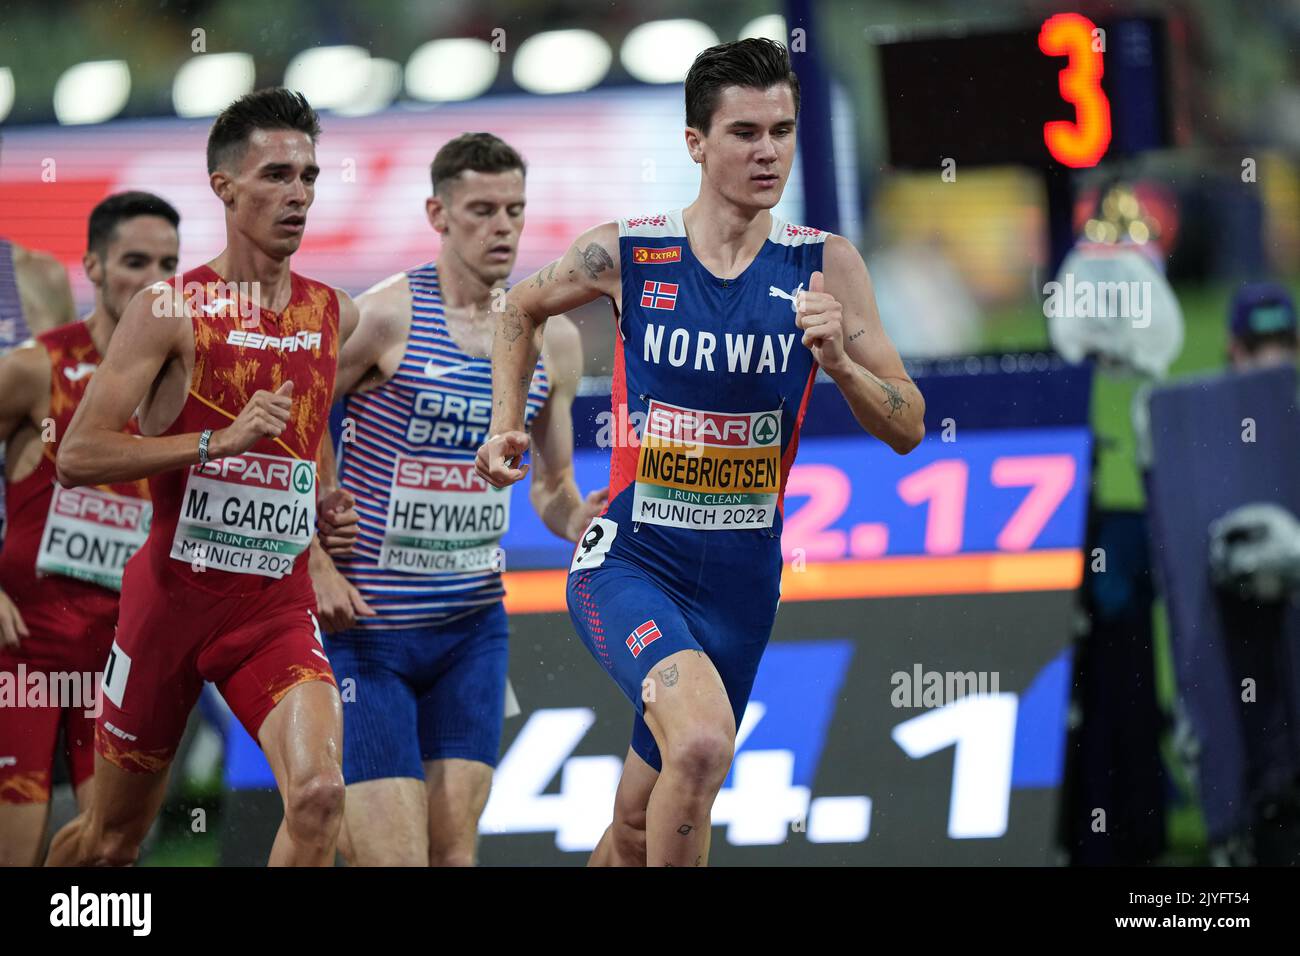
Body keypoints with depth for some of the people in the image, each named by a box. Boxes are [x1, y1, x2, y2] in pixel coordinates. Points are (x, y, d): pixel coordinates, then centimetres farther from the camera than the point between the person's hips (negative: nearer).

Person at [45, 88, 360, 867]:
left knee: (319, 795, -23)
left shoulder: (337, 317, 6)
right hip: (176, 591, -3)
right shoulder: (171, 311, -9)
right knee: (112, 837, 12)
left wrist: (324, 512, 6)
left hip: (278, 604, 3)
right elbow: (77, 457, -16)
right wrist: (219, 441, -24)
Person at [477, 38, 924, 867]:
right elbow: (524, 309, 17)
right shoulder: (626, 253, -5)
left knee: (641, 824, 14)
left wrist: (841, 362, -21)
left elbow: (908, 429, -3)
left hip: (742, 580, 3)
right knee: (703, 738, -33)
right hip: (630, 560, -3)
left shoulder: (824, 267, -4)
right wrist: (507, 425, 6)